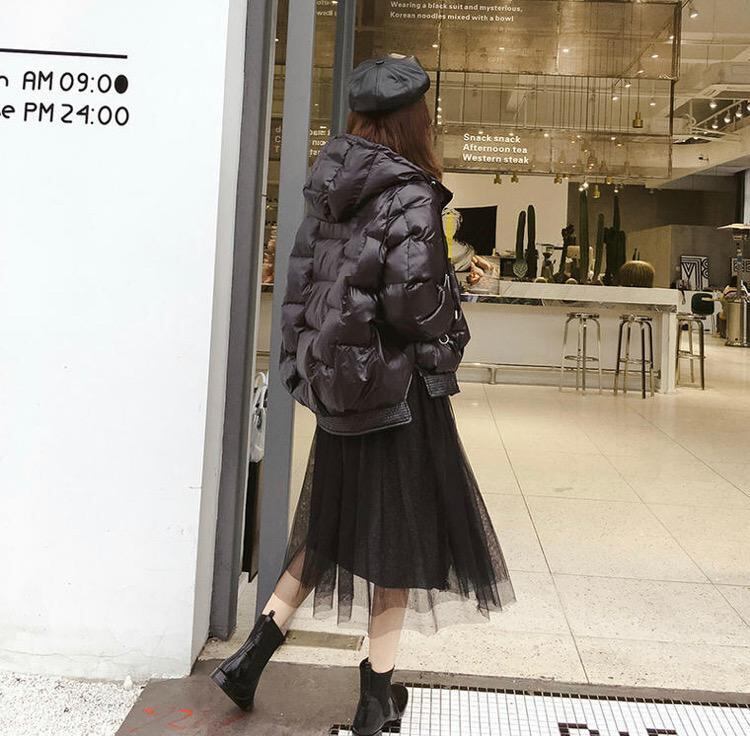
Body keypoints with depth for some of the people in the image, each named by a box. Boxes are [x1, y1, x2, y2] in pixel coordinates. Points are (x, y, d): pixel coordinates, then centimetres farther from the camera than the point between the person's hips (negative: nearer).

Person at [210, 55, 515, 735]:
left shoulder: (330, 193, 7)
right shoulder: (410, 196, -14)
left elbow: (300, 280, 10)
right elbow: (413, 299, -23)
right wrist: (450, 326, -3)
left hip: (336, 381, 7)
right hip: (397, 386, -7)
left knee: (332, 525, 20)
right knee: (398, 530, 7)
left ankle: (252, 655, 23)